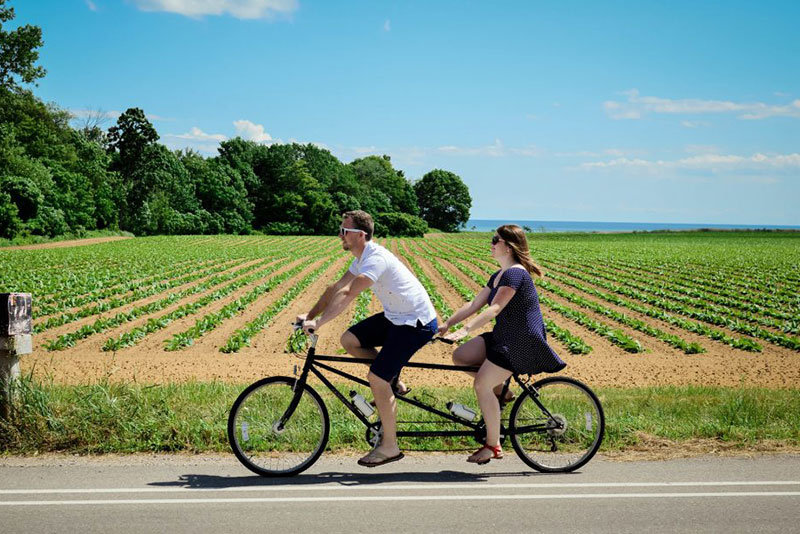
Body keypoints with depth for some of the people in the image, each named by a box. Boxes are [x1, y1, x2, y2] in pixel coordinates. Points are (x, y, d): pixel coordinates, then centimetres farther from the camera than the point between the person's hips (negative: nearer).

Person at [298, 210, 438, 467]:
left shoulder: (376, 258, -24)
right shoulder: (362, 259, 8)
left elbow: (347, 295, -31)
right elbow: (336, 288, 11)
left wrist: (318, 323, -31)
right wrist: (309, 315, 4)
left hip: (417, 323, -10)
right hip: (396, 317, 10)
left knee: (376, 378, -12)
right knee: (349, 340, 3)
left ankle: (389, 446, 0)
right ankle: (393, 383, 15)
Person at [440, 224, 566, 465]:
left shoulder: (515, 273, -17)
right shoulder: (499, 276, 14)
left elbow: (495, 309, -28)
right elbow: (474, 305, 13)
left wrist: (464, 330, -35)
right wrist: (447, 324, 4)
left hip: (522, 341, -9)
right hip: (504, 337, 9)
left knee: (482, 384, -13)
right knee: (459, 357, -2)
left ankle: (493, 446, -1)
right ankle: (500, 391, 12)